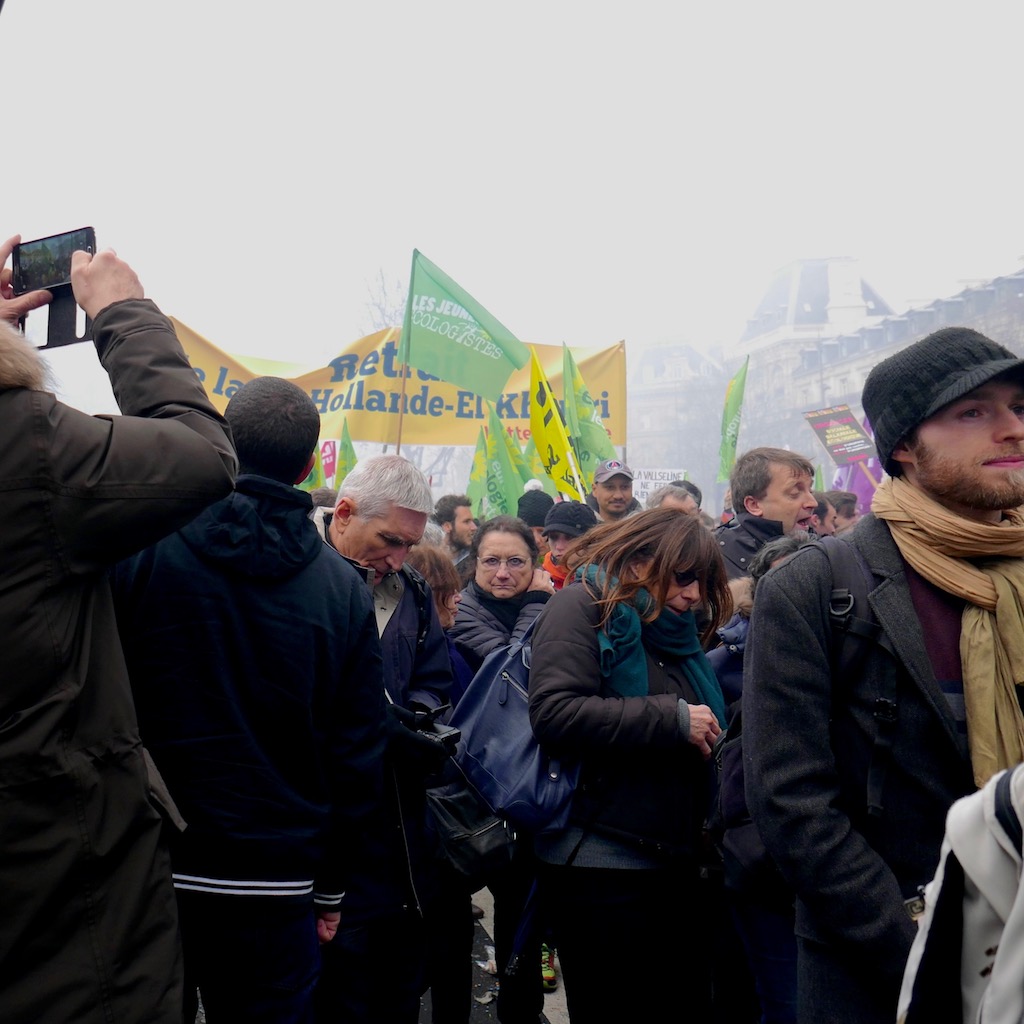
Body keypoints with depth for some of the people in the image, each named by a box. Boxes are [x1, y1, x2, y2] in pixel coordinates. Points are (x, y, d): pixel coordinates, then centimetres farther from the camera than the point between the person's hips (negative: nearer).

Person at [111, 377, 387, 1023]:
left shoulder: (140, 552, -10)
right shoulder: (345, 589, -5)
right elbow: (358, 757, -1)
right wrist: (331, 888, 10)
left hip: (149, 869, 0)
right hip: (279, 878, 1)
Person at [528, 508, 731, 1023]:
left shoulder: (672, 629, 15)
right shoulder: (582, 606, -8)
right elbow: (555, 712, -24)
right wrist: (672, 719, -19)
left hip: (676, 863, 8)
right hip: (599, 865, -8)